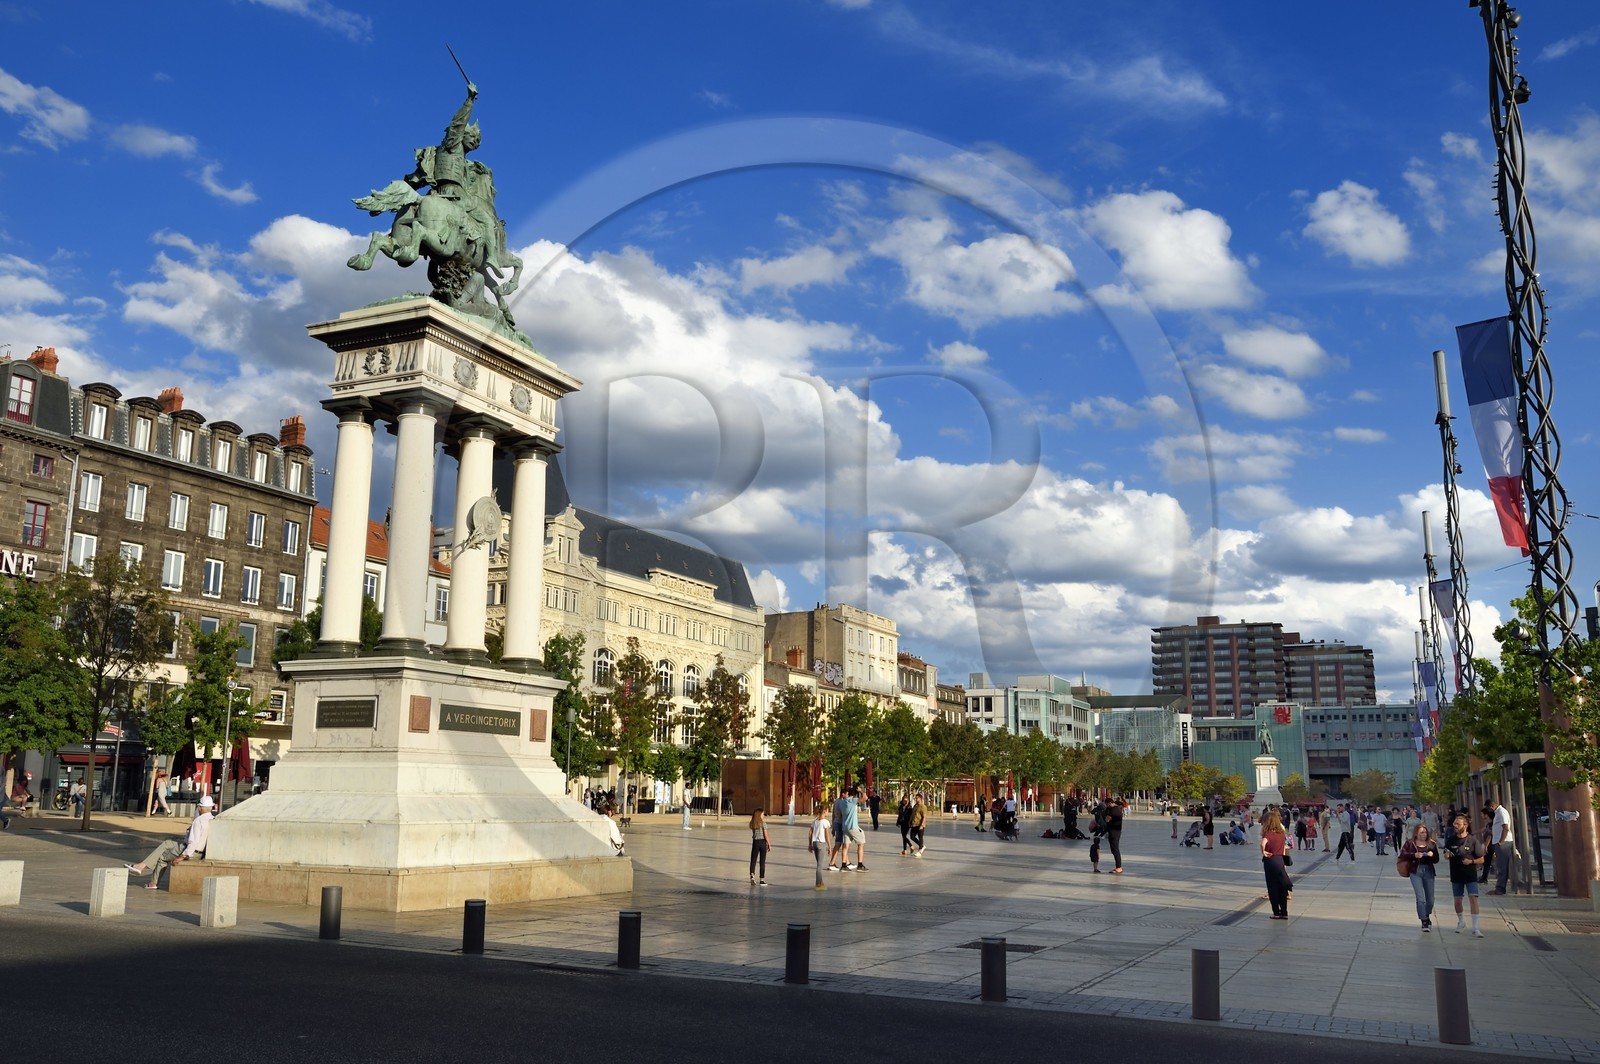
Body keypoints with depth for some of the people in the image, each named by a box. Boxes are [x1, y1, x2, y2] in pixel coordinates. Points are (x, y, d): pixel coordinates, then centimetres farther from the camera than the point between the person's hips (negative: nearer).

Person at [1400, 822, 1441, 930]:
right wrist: (1414, 855, -17)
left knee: (1430, 899, 10)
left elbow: (1436, 860, 9)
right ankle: (1424, 922, -2)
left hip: (1429, 872, 3)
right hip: (1416, 872, -3)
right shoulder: (1410, 843, 0)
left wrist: (1432, 855, -13)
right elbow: (1402, 855, -4)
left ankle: (1427, 917, 37)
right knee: (1421, 898, -10)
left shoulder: (1431, 844, 6)